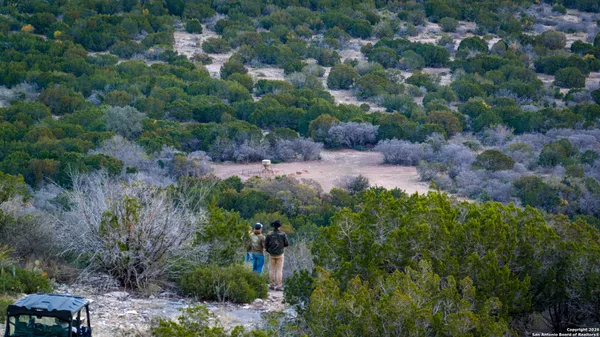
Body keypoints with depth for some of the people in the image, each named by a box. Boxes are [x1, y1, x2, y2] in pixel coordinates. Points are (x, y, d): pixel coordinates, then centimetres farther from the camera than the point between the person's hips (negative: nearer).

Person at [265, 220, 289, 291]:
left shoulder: (269, 234, -4)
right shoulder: (283, 234, -7)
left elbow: (266, 244, -2)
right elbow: (286, 244, -4)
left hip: (271, 254, 1)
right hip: (280, 254, -1)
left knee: (271, 269, 11)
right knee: (279, 270, 1)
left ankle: (272, 285, 12)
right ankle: (278, 286, -3)